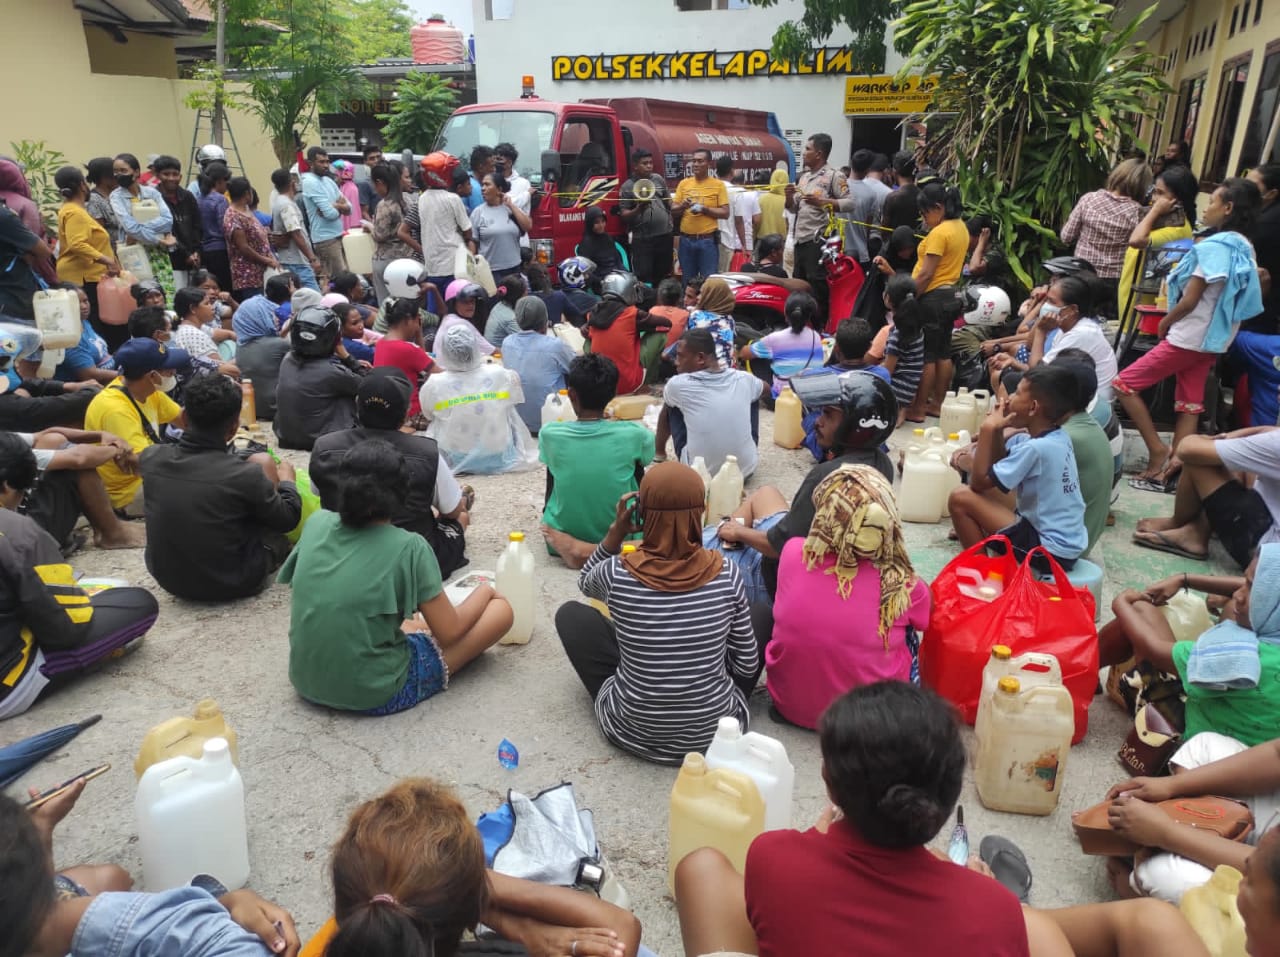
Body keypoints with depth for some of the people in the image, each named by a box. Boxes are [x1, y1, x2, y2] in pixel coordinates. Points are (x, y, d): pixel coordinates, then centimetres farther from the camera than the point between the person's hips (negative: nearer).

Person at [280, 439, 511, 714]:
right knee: (500, 609, 1)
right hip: (375, 694, -7)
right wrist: (483, 593, 9)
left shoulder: (317, 523, -4)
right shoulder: (409, 547, -19)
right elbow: (448, 632, -11)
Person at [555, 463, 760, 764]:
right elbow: (747, 666, -5)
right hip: (717, 727, 1)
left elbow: (586, 584, 9)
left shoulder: (617, 575, -18)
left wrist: (616, 532, -4)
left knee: (569, 613, 17)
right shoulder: (726, 574, -16)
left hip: (633, 732, 0)